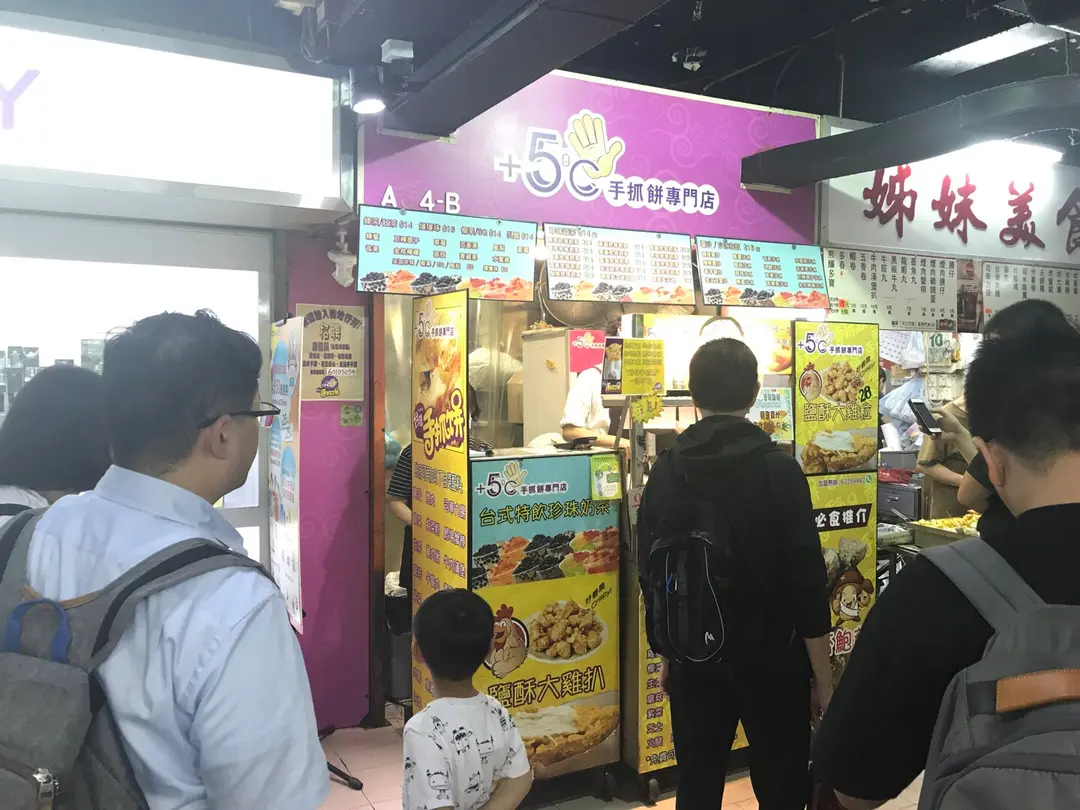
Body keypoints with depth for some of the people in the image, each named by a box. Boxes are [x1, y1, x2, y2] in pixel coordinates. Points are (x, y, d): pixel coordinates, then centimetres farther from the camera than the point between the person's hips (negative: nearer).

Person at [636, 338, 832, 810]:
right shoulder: (778, 468, -12)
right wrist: (823, 675, -4)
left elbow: (651, 574, 4)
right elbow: (806, 578, -13)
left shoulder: (665, 472, -1)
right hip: (772, 657, -3)